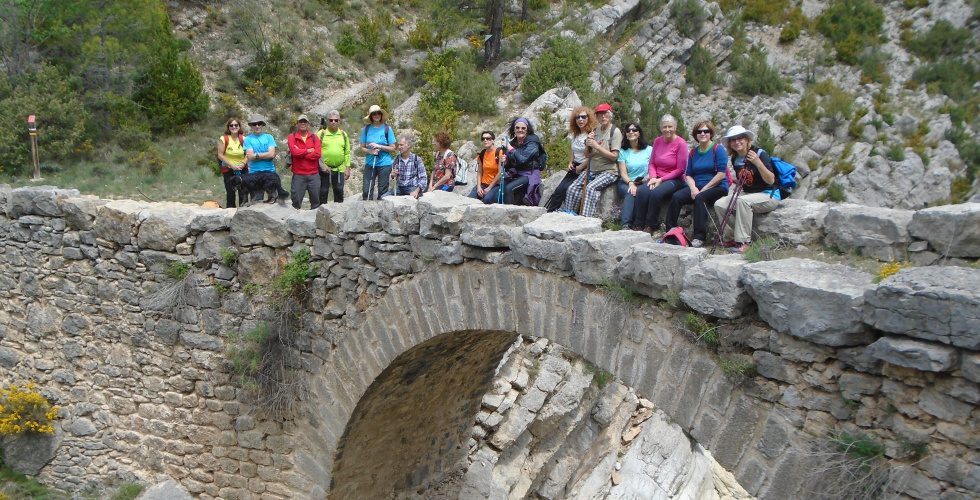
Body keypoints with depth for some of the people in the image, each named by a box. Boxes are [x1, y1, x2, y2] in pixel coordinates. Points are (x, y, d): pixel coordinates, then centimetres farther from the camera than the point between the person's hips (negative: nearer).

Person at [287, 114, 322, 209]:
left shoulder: (314, 137, 8)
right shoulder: (292, 137, 4)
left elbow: (317, 154, -6)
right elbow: (294, 151, -14)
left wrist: (301, 153, -8)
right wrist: (308, 151, -4)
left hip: (314, 174, 2)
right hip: (298, 174, -2)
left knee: (316, 200, 6)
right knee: (296, 200, -1)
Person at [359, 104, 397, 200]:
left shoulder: (387, 129, 0)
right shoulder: (367, 129, 5)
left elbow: (393, 149, 0)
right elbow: (362, 148, 7)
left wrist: (379, 146, -13)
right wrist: (370, 151, -12)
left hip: (384, 164, -2)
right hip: (370, 163, 2)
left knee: (382, 191, 2)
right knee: (367, 190, -2)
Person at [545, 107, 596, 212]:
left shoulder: (593, 134, -11)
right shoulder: (575, 134, 15)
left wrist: (581, 167, -12)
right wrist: (570, 163, 9)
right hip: (575, 168, 7)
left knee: (567, 188, -23)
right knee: (559, 190, -12)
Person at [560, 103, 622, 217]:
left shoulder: (615, 132, -4)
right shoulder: (595, 131, 15)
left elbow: (614, 156, -12)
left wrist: (596, 146, -15)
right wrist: (588, 145, -5)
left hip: (609, 171, -6)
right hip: (592, 170, 6)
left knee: (590, 188, -32)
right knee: (572, 188, -14)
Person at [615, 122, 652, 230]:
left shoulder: (649, 150, 11)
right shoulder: (623, 151, 13)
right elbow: (623, 173, 3)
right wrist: (631, 183, -18)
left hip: (643, 184, 0)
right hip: (625, 182, 0)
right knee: (631, 193, -35)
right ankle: (626, 224, -44)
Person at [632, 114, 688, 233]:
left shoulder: (681, 143, -7)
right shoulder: (657, 141, 9)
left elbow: (680, 170, -9)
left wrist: (661, 180, -13)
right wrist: (653, 177, -7)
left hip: (675, 179, -5)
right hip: (657, 178, 5)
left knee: (656, 193, -33)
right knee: (642, 192, -26)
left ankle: (650, 226, -18)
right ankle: (639, 226, -19)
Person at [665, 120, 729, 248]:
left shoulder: (718, 150, -3)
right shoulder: (693, 152, 14)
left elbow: (721, 174, -11)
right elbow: (688, 175, 12)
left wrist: (703, 189, -15)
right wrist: (693, 188, -9)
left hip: (717, 188, -5)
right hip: (697, 186, 5)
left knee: (700, 198, -35)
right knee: (676, 197, -21)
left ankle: (699, 237, -34)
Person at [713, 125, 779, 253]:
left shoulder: (760, 153, -15)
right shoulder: (735, 159, 6)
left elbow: (771, 180, -22)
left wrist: (758, 163, -34)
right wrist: (734, 194, 3)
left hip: (769, 195, -7)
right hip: (747, 194, 7)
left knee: (743, 201, -36)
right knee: (719, 204, -14)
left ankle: (744, 241, -30)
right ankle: (731, 238, -1)